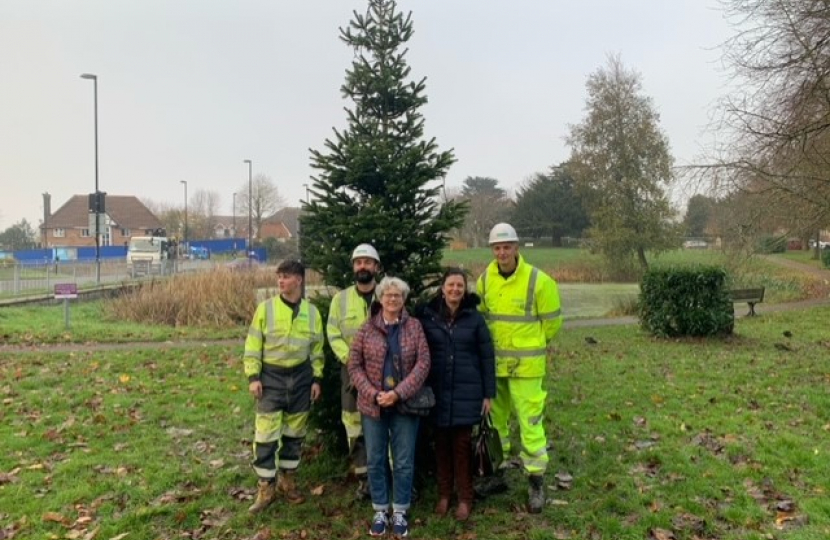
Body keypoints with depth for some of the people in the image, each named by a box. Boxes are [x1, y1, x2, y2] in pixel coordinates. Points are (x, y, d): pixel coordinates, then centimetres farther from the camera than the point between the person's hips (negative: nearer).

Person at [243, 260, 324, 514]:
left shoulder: (311, 312, 2)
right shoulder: (265, 308, -5)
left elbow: (317, 348, 9)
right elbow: (253, 345, -3)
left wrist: (316, 378, 5)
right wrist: (253, 376, -9)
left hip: (301, 377, 2)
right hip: (271, 376, -2)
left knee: (295, 433, 12)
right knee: (266, 434, -2)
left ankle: (287, 480, 29)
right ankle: (266, 487, 12)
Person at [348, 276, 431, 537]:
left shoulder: (414, 326, -1)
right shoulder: (367, 328, 1)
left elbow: (423, 363, -8)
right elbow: (354, 365, 0)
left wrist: (398, 393, -17)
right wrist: (374, 394, -13)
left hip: (404, 404, -1)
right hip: (373, 405, 1)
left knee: (404, 461, 7)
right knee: (375, 460, 10)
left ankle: (400, 512, 23)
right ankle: (380, 511, 25)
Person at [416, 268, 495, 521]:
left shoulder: (474, 318, -2)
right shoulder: (427, 316, -1)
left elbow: (487, 358, 0)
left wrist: (488, 394, -2)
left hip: (466, 393, -1)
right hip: (437, 392, 1)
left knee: (462, 444, 5)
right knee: (442, 443, 9)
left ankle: (465, 498, 19)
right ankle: (444, 494, 24)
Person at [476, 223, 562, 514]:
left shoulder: (539, 281, -12)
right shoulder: (485, 279, 1)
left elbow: (552, 322, -2)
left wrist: (530, 345, 9)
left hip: (525, 365, -4)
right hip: (492, 362, 5)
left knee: (530, 422, -2)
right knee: (494, 419, 15)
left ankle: (536, 481, 12)